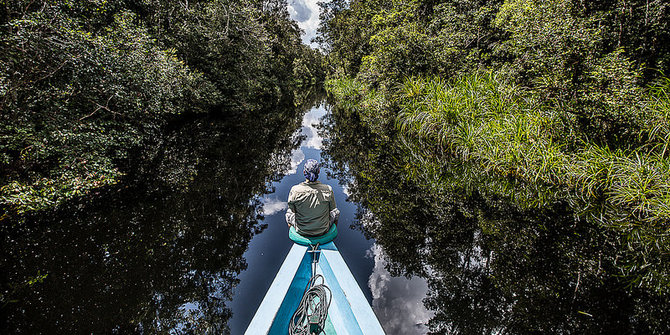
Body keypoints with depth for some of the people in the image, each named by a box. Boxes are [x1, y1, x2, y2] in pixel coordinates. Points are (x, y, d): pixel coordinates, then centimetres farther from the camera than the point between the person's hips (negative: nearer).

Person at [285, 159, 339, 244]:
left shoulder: (295, 190, -20)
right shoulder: (328, 190, -18)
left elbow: (290, 213, -7)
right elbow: (334, 213, -5)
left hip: (301, 233, 0)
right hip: (323, 233, 0)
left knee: (289, 217, 32)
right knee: (335, 215, 31)